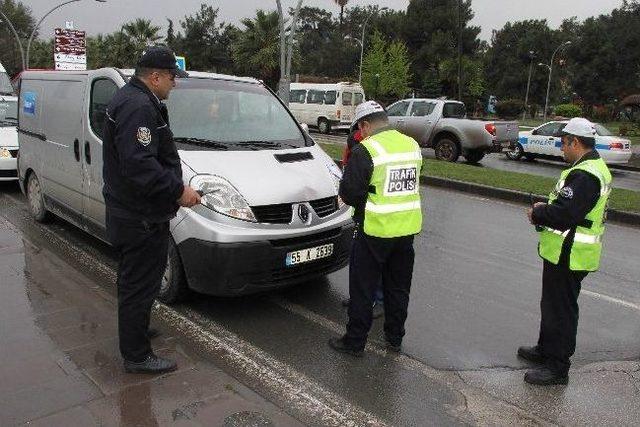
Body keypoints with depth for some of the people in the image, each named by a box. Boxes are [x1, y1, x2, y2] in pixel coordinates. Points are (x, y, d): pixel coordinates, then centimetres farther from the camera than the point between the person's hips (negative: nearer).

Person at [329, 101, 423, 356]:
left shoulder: (366, 150, -15)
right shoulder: (413, 145, 6)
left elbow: (349, 192, -15)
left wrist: (361, 203, 5)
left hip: (376, 230, -6)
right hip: (408, 228, 7)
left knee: (362, 288, 7)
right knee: (398, 287, 19)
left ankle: (355, 342, 17)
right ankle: (395, 338, 32)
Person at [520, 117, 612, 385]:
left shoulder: (584, 175, -23)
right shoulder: (595, 167, 13)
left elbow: (563, 214, -31)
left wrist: (537, 213, -13)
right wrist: (545, 209, 4)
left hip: (568, 255, -11)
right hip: (567, 252, 11)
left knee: (560, 309, 0)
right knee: (553, 303, 21)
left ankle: (557, 367, 12)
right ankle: (546, 350, 37)